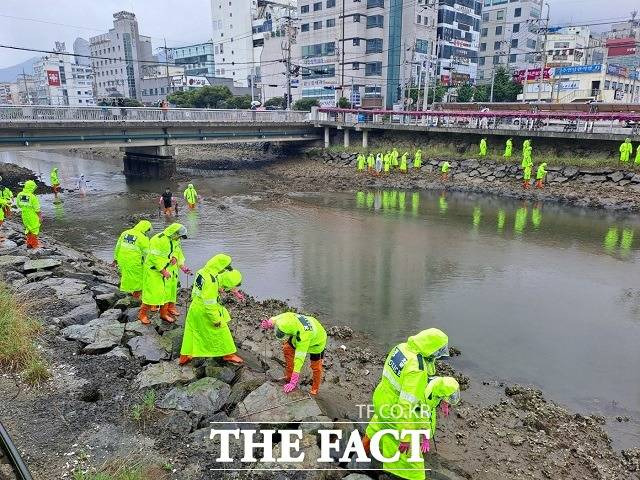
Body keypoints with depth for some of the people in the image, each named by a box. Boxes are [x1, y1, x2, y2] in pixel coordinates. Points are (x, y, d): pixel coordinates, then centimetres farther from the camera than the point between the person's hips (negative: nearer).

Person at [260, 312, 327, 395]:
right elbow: (273, 320, -16)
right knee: (287, 348, 2)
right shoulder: (288, 316, -34)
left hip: (316, 342, -6)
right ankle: (289, 377, 20)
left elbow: (299, 359, -45)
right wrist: (267, 324, -42)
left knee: (315, 366, 6)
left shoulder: (304, 336, -47)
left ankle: (315, 390, 30)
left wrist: (293, 383, -43)